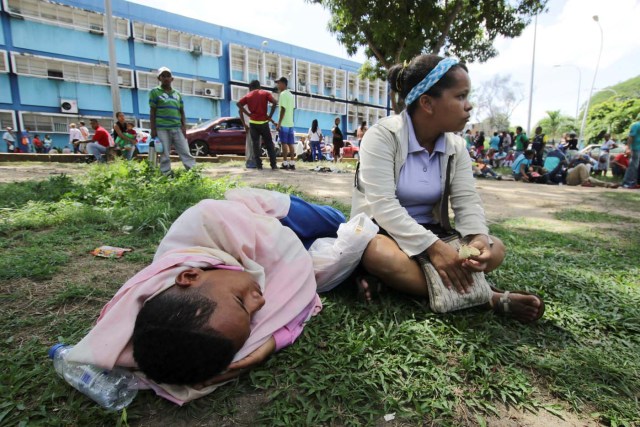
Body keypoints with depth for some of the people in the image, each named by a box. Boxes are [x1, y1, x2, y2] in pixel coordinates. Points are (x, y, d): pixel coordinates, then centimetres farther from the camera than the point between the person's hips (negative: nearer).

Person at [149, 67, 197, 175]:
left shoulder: (177, 94, 17)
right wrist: (153, 129, -4)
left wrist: (184, 126, 4)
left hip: (177, 128, 3)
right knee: (164, 155, 0)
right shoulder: (155, 92, 7)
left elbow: (182, 112, 17)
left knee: (186, 152, -1)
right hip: (162, 129, -3)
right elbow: (152, 112, 3)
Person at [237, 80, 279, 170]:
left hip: (253, 122, 1)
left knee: (256, 145, 7)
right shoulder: (265, 93, 7)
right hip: (263, 122, -1)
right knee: (269, 144, 7)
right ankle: (274, 165, 4)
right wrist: (270, 116, -6)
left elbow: (238, 104, -4)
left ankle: (259, 165, 3)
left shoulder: (248, 96, 10)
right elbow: (274, 102, -10)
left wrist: (248, 114, -3)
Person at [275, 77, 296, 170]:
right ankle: (292, 163, 5)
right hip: (290, 123, 8)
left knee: (284, 143, -5)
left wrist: (279, 123, -15)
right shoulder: (291, 95, 18)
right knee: (291, 143, 5)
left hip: (284, 124, -8)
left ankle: (285, 163, -5)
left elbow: (283, 109, -15)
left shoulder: (283, 94, -8)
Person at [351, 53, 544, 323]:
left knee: (494, 249, -13)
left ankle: (389, 280, -23)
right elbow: (382, 204, -26)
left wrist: (479, 237, -25)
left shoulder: (455, 145, 3)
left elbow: (466, 200, -3)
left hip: (429, 233, 6)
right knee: (380, 255, -39)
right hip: (381, 232, -5)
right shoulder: (383, 136, -17)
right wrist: (432, 247, -33)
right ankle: (491, 300, -26)